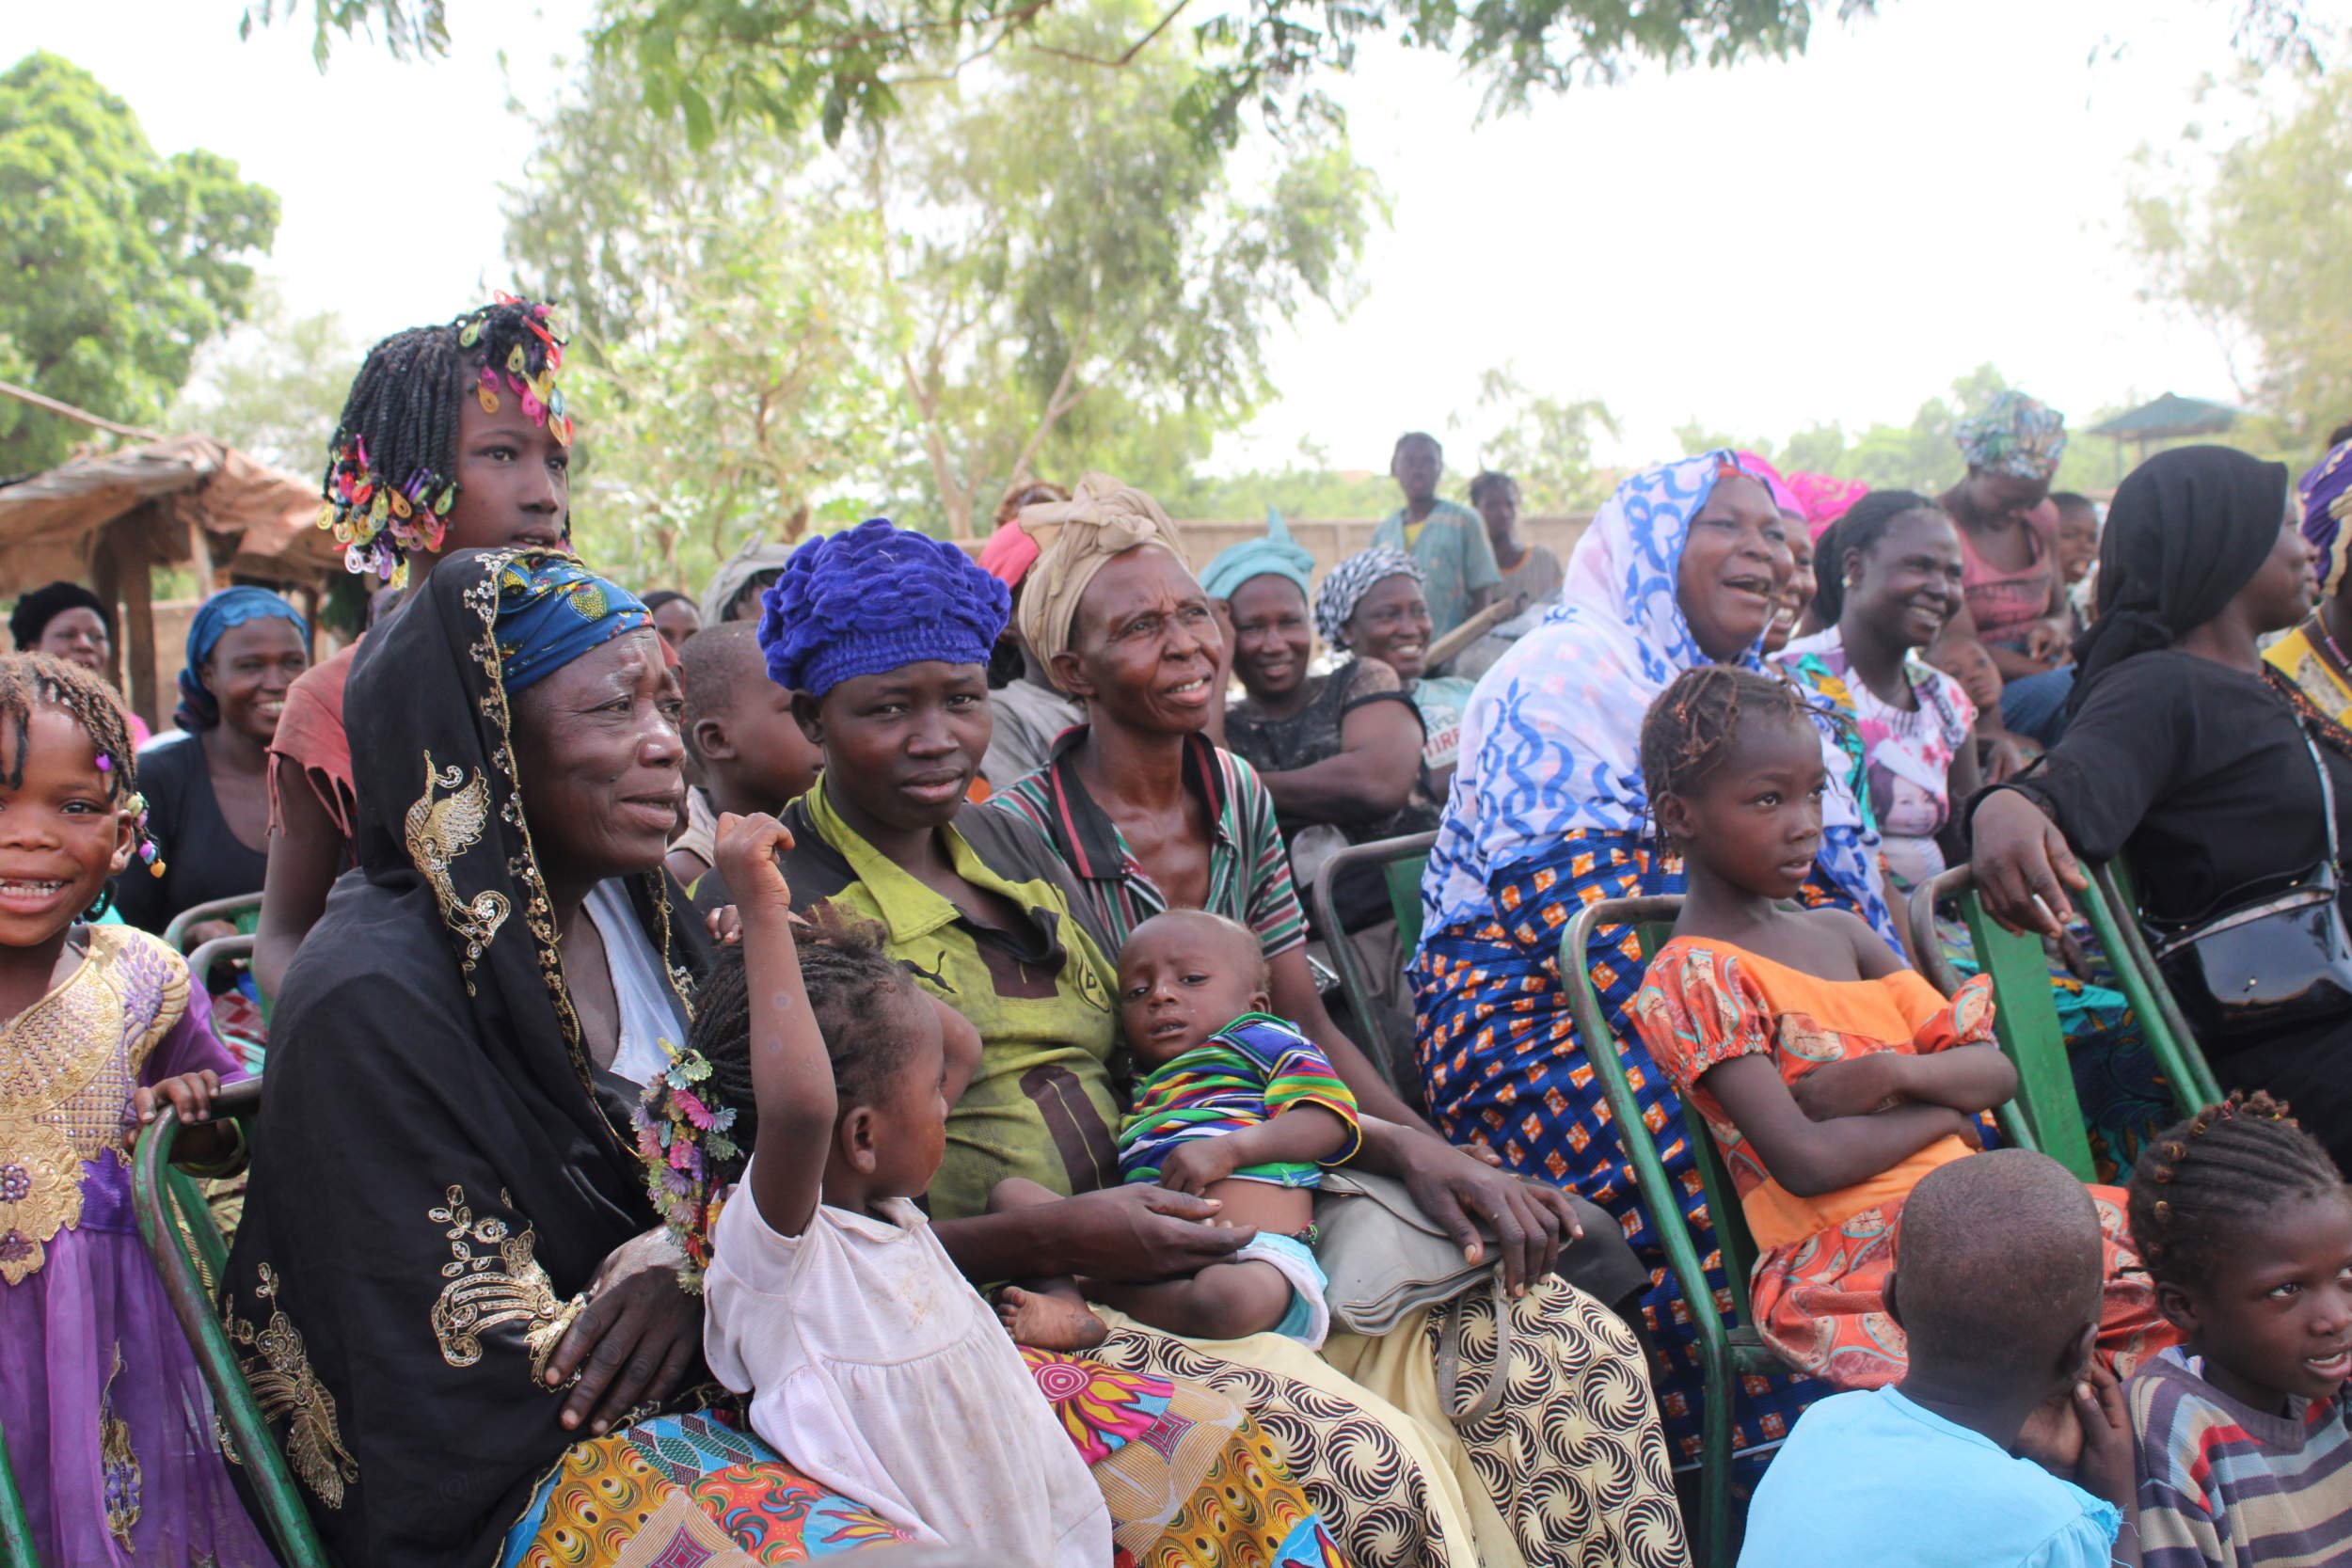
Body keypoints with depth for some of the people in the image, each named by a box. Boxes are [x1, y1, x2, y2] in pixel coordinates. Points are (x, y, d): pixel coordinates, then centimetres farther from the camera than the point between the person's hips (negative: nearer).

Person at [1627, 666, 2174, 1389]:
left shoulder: (1840, 935, 17)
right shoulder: (1691, 976, -8)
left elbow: (1995, 1072, 13)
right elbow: (1806, 1162, -17)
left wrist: (1893, 1072, -8)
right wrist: (1945, 1112, -2)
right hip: (1841, 1261, -8)